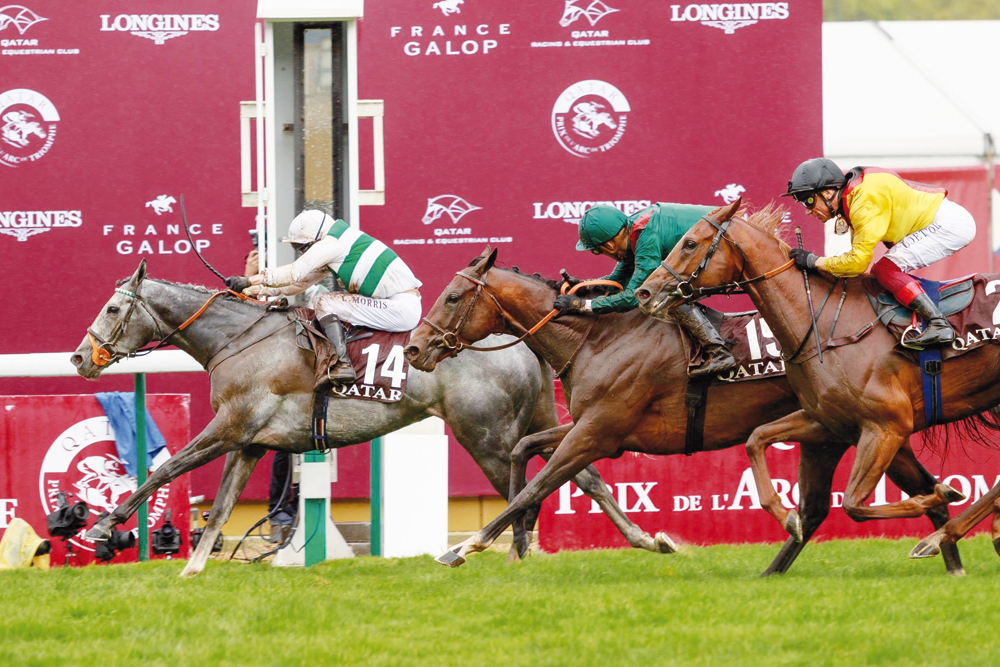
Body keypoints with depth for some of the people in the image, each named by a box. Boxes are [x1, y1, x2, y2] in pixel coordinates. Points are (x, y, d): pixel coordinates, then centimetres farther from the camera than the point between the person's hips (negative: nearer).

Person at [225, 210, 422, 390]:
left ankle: (342, 364, -20)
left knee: (324, 303, -11)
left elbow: (294, 273, -14)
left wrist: (249, 280, -8)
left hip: (402, 307, -10)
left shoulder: (331, 244, -11)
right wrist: (260, 290, 20)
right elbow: (302, 282, 24)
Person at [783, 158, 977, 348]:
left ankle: (939, 325, -25)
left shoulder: (865, 201, -23)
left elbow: (859, 261, -24)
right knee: (880, 271, 8)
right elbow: (858, 256, 13)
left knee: (887, 269, -19)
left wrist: (814, 261, -14)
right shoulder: (852, 199, 8)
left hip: (950, 223, -10)